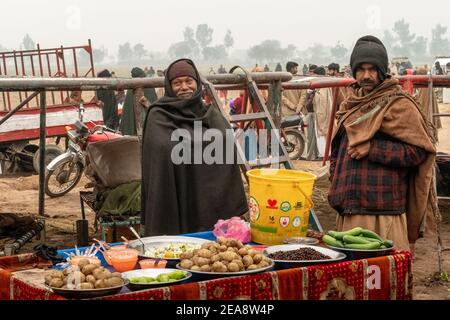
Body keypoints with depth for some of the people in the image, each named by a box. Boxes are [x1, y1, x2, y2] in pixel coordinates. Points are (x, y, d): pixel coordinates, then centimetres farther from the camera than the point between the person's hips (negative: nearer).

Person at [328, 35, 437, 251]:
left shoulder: (398, 105, -5)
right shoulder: (351, 104, 18)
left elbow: (418, 151, -13)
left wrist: (372, 149, -17)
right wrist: (337, 181, 15)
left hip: (382, 212, -7)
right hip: (349, 209, 7)